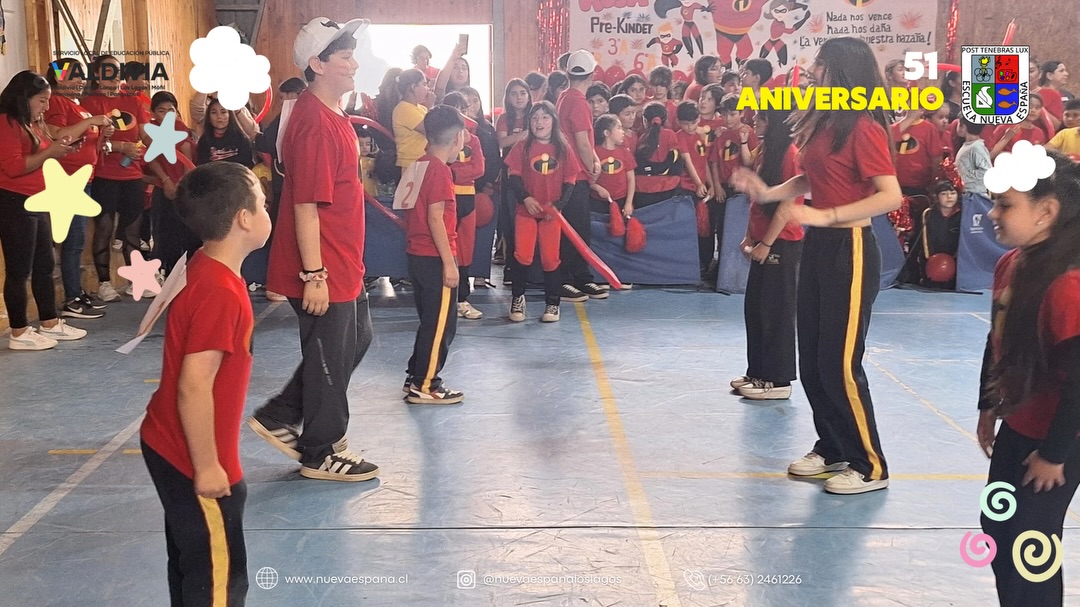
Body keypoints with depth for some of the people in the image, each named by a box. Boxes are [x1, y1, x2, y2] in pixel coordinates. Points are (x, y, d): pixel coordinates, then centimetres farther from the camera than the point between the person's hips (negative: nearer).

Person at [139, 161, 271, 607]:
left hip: (170, 445, 9)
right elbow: (194, 388, -28)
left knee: (193, 567, 22)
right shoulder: (219, 292, -27)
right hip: (192, 458, -9)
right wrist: (207, 466, -20)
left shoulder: (204, 270, 3)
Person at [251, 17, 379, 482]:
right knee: (329, 357, 4)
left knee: (356, 340, 22)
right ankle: (320, 453, 23)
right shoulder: (315, 122, -22)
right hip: (322, 269, -10)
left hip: (342, 264, 10)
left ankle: (279, 418, 30)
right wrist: (314, 275, -24)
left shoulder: (331, 115, 10)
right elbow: (305, 205, -24)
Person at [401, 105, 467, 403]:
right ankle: (424, 386, 5)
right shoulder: (439, 170, -16)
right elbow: (435, 218, -20)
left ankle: (416, 376, 26)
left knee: (431, 320, 19)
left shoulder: (418, 166, 11)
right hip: (435, 258, -9)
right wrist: (449, 263, -18)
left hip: (417, 255, 9)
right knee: (441, 323, 0)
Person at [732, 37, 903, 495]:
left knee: (840, 363, -3)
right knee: (811, 359, 13)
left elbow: (891, 195, -22)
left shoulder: (863, 127, -16)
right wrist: (767, 192, 4)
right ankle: (831, 448, 28)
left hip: (850, 251, -9)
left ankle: (870, 467, 10)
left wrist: (825, 216, -25)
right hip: (817, 247, 9)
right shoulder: (822, 123, 9)